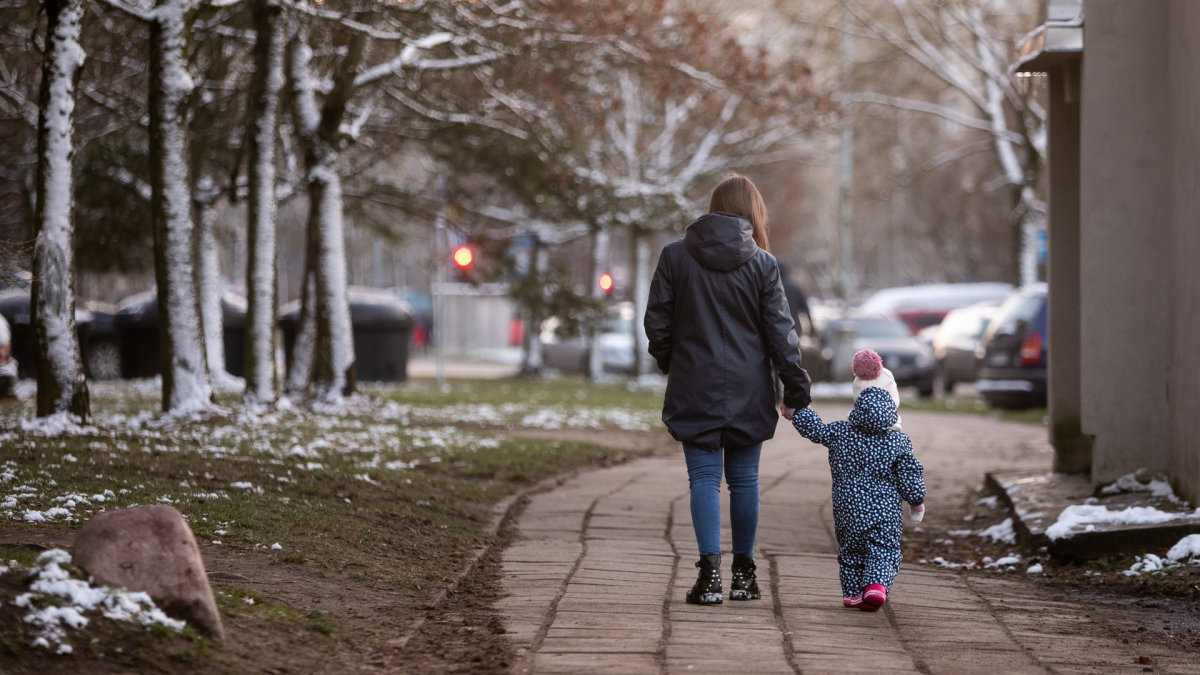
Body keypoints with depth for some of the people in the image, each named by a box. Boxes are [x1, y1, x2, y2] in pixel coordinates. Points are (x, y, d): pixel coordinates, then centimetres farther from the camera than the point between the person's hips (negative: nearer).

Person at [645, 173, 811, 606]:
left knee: (704, 478, 1)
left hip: (694, 390, 0)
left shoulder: (675, 256, -1)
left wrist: (672, 366, 18)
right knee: (744, 479, 11)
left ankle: (710, 572, -10)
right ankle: (743, 574, 18)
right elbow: (781, 332, -3)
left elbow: (657, 323, 2)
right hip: (748, 392, 0)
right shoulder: (762, 264, -4)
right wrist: (797, 391, 3)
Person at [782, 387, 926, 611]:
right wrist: (918, 501, 11)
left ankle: (852, 594, 19)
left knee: (851, 552, 16)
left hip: (848, 510, 2)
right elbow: (908, 477, -2)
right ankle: (877, 585, -22)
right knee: (883, 552, -1)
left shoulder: (839, 433, -4)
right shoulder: (899, 442, -5)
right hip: (885, 511, -2)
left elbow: (814, 428, 7)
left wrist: (794, 412, 23)